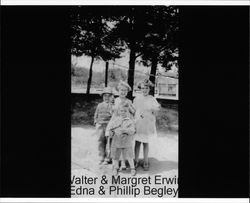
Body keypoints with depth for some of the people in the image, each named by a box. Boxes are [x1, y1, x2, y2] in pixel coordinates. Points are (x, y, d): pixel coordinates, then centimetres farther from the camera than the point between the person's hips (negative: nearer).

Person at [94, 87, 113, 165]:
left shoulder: (113, 105, 2)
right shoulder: (99, 105, 13)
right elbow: (96, 116, 17)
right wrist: (96, 126, 10)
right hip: (100, 125, 3)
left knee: (108, 142, -2)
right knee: (100, 142, 3)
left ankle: (107, 159, 8)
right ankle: (101, 158, 13)